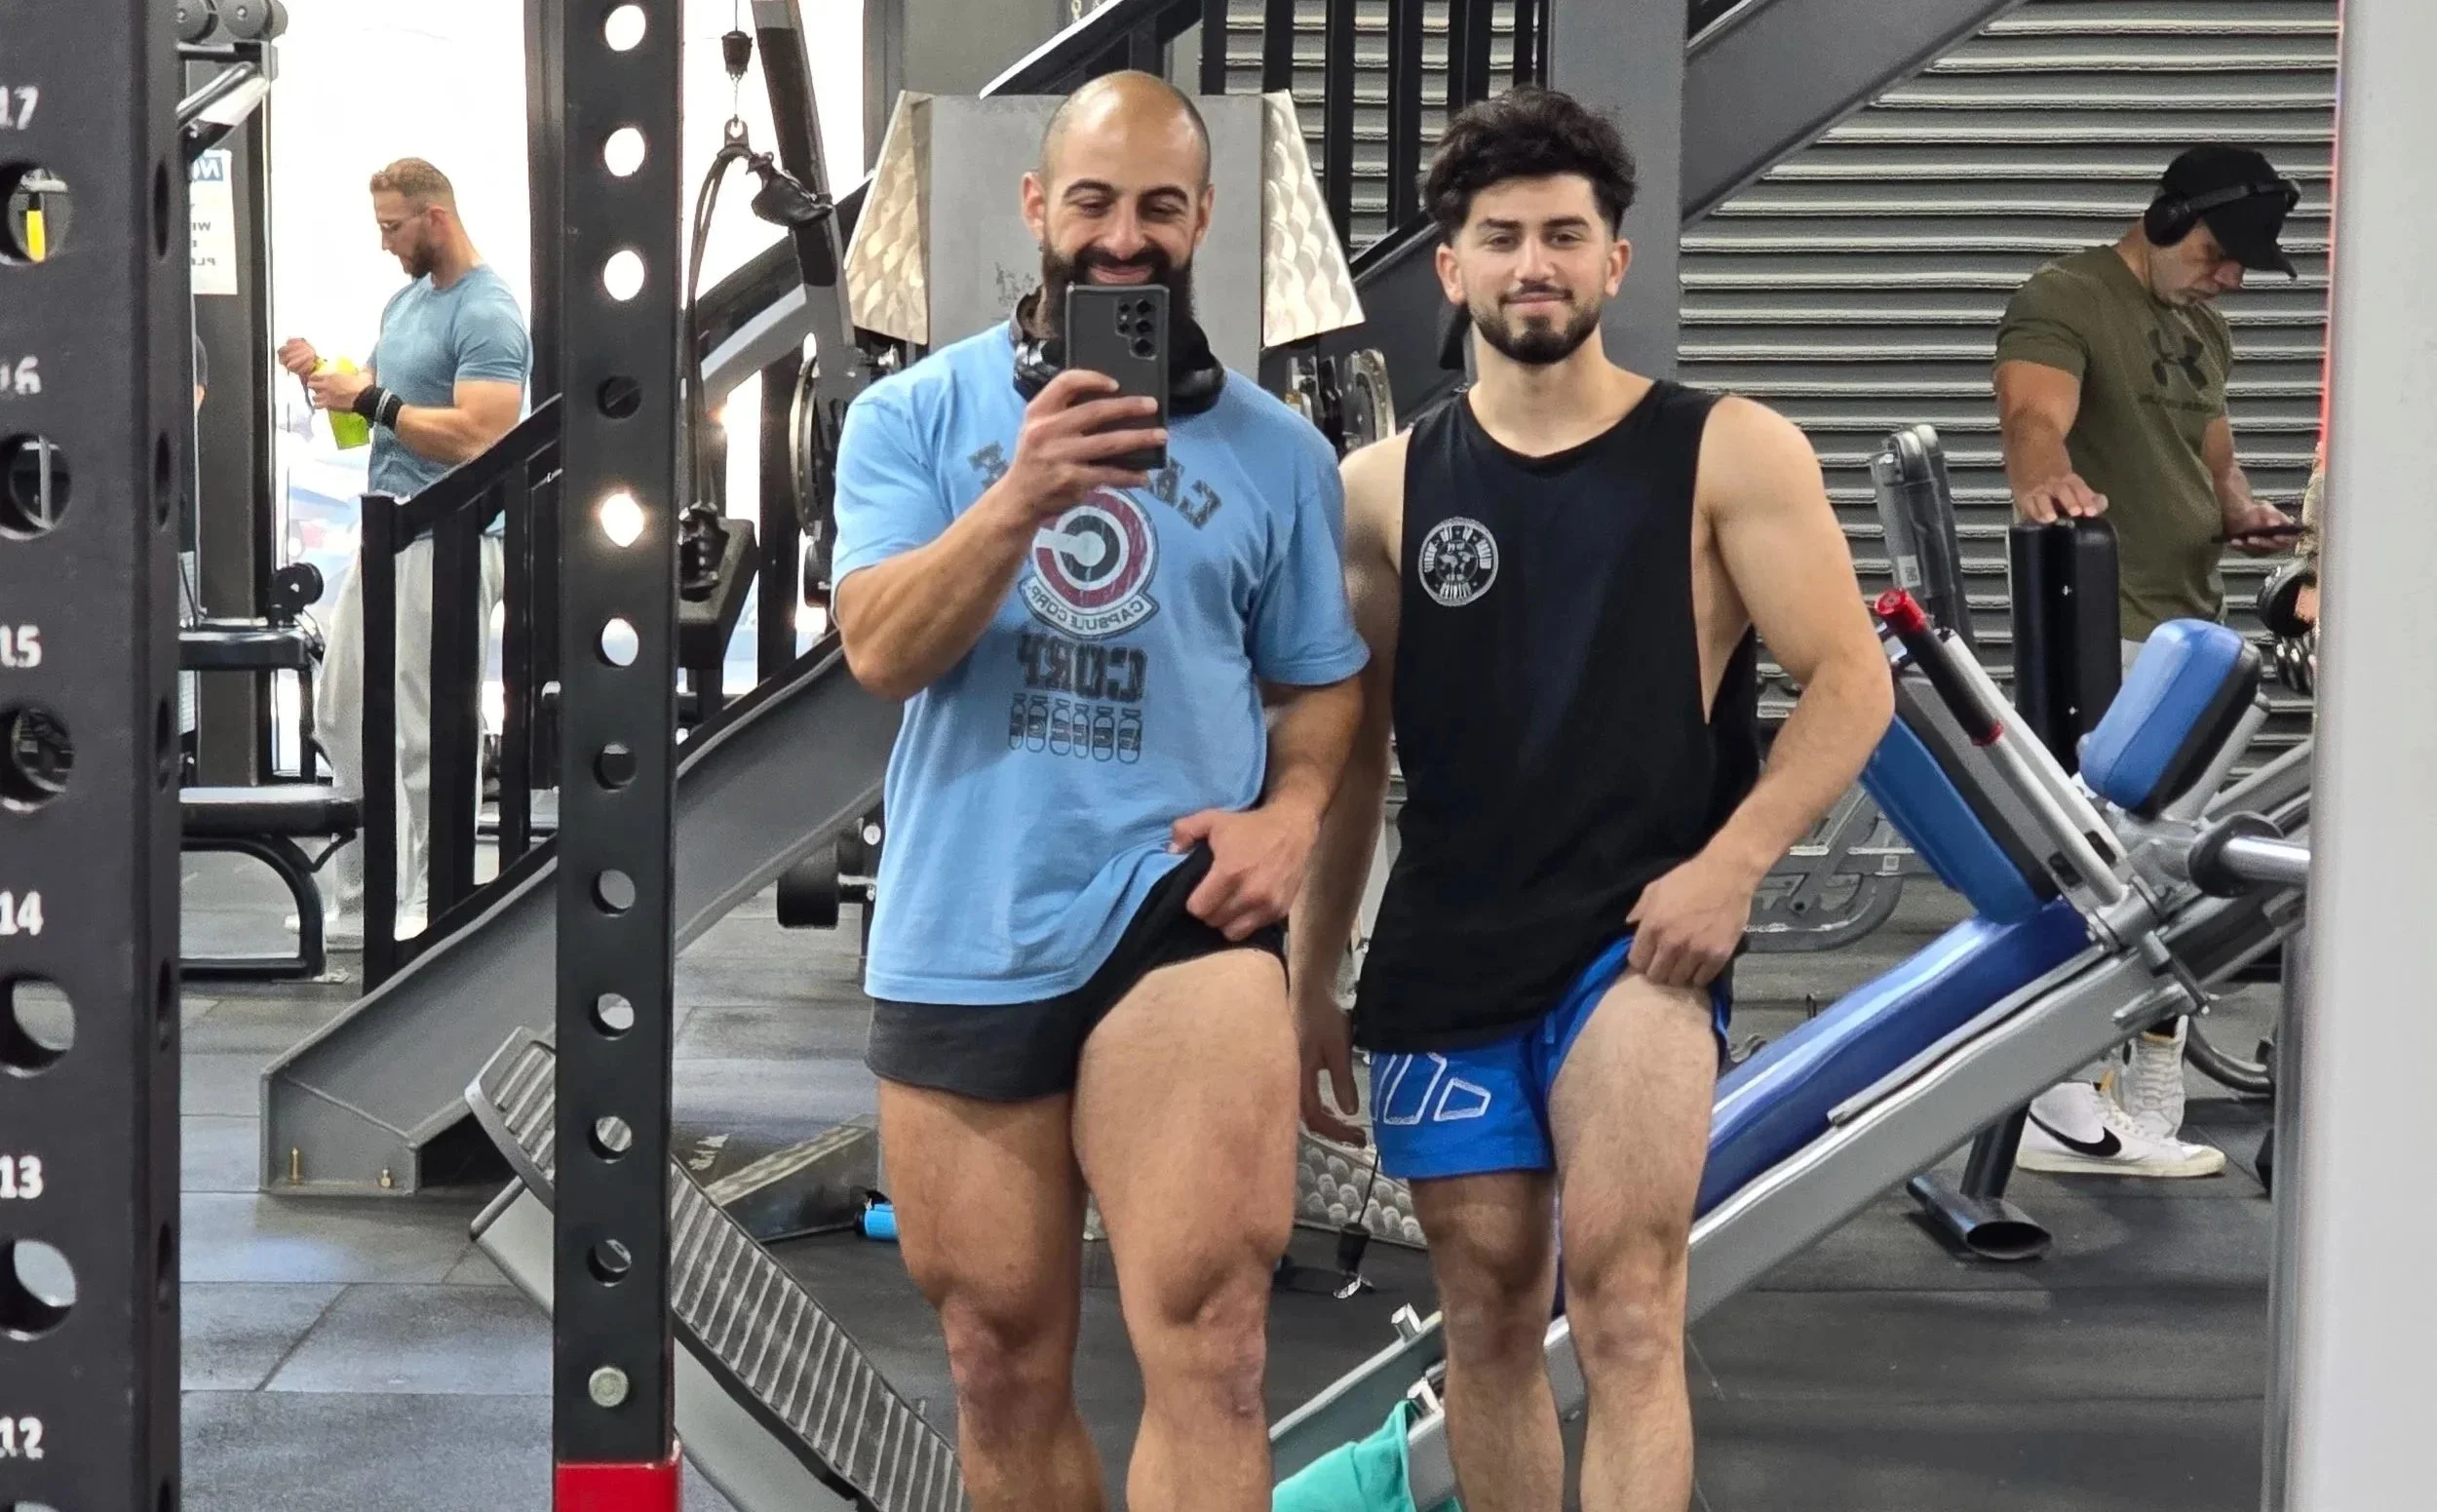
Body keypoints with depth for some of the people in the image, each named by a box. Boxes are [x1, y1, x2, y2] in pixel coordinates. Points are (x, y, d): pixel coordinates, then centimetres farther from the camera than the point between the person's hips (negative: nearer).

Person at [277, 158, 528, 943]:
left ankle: (433, 908, 5)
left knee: (426, 733, -4)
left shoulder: (488, 317, -16)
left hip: (449, 542, -10)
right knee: (342, 711, 12)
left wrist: (369, 401, -22)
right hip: (385, 531, 10)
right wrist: (325, 379, 2)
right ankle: (358, 898, 20)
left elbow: (475, 437, -25)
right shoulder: (405, 300, 14)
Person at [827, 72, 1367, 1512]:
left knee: (1208, 1332, -20)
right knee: (1005, 1366, 13)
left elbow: (1319, 679, 14)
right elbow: (881, 650, -9)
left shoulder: (1278, 452, 6)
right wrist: (1023, 497, -25)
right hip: (962, 934, 1)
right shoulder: (915, 415, 3)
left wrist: (1292, 812, -6)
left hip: (1177, 902, -1)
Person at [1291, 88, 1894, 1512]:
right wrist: (1313, 982, 13)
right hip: (1445, 952, 4)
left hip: (1641, 935, -3)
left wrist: (1731, 862, -14)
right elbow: (1352, 752, 13)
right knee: (1489, 1308, 10)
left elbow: (1853, 682, -1)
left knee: (1623, 1301, -16)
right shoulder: (1386, 487, 7)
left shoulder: (1728, 454, 0)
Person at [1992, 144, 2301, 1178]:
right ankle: (2063, 1107, -7)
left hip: (2193, 628, 10)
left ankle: (2148, 1114, 23)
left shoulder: (2204, 331, 18)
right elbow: (2034, 416, -28)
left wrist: (2240, 510, 4)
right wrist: (2041, 478, -51)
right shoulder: (2066, 302, -10)